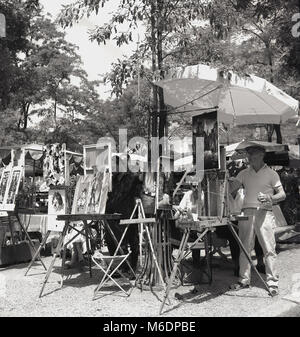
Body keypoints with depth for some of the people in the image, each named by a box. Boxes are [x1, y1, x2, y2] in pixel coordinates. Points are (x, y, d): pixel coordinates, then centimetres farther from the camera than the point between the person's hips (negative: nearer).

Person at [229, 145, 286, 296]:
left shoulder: (271, 174, 6)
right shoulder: (244, 174, 15)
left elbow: (282, 194, 1)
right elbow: (230, 189, 8)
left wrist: (270, 198, -17)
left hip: (264, 213, -3)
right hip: (247, 212, 3)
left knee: (269, 249, -6)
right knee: (244, 248, 5)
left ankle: (272, 282, 0)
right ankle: (244, 280, 14)